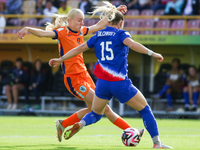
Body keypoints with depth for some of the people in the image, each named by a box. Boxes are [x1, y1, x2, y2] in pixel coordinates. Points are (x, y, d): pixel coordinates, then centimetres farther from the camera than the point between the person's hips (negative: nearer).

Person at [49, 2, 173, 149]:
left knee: (96, 114, 22)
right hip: (120, 82, -4)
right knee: (145, 109, 9)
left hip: (102, 82, 4)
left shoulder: (98, 36, 14)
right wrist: (151, 53, -25)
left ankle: (80, 124, -11)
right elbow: (131, 44, -20)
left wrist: (61, 59, 28)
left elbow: (79, 49, 19)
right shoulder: (121, 34, 0)